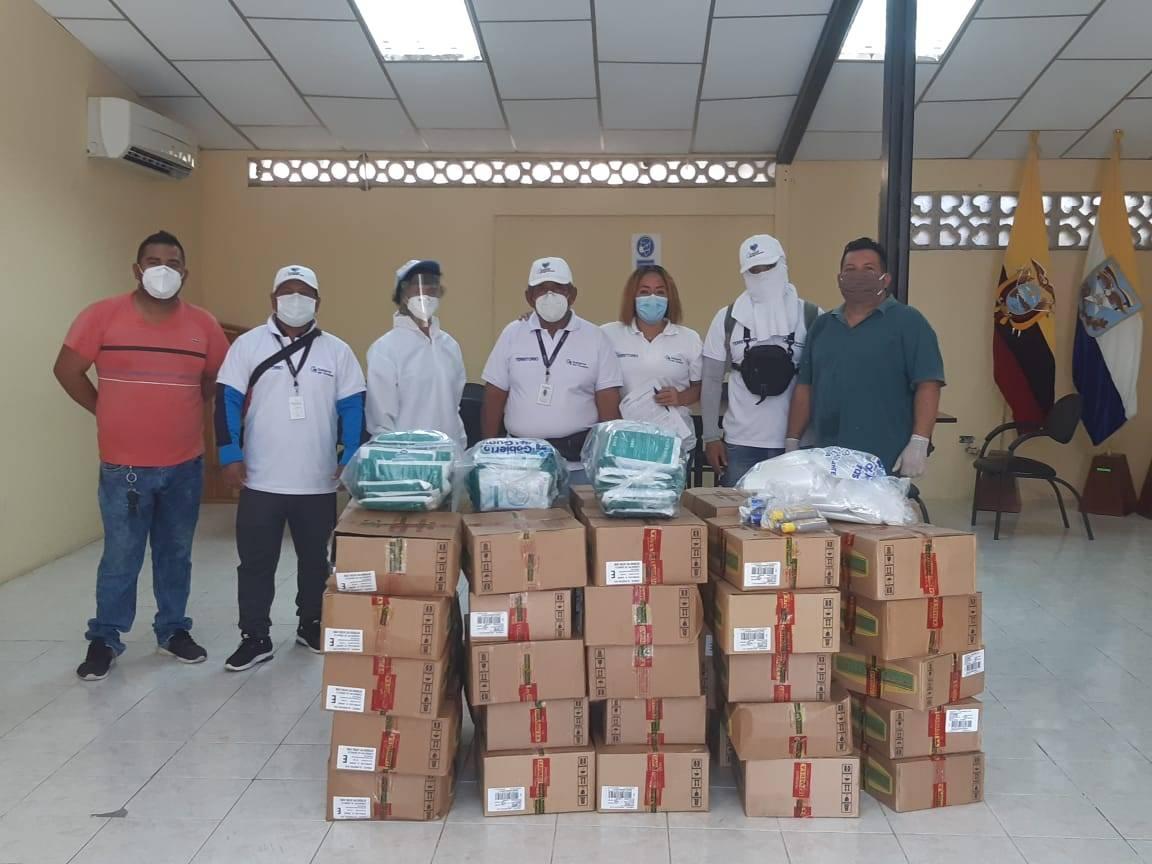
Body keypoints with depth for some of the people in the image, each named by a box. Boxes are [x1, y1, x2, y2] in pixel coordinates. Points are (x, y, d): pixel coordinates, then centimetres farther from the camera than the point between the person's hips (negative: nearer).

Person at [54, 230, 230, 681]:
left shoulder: (203, 324, 1)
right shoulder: (103, 315, -7)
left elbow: (218, 378, 15)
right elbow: (67, 369, -2)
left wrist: (181, 411, 9)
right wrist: (106, 412, 1)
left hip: (185, 465, 3)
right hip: (124, 466, -2)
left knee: (176, 554, 14)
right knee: (120, 557, 4)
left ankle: (173, 629, 30)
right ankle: (104, 639, 21)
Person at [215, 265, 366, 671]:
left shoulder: (337, 351, 5)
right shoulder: (248, 344, 1)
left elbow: (352, 408, 4)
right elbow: (228, 401, -2)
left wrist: (352, 461, -3)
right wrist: (229, 455, -9)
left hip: (318, 483, 2)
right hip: (261, 481, -1)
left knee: (315, 559, 15)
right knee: (256, 562, 5)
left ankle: (311, 626, 31)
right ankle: (255, 638, 17)